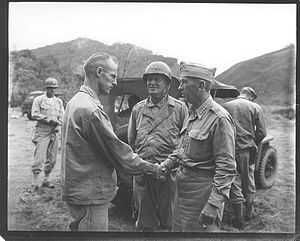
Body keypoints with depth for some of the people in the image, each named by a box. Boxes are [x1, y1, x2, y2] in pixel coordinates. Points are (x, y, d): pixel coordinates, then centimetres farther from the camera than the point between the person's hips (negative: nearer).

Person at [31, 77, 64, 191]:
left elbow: (61, 116, 11)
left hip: (54, 132, 5)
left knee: (52, 158, 7)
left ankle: (46, 180, 18)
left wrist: (57, 125, -8)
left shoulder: (59, 101, 15)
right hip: (42, 131, -5)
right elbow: (34, 114, -8)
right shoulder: (38, 100, 2)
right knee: (39, 157, -10)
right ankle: (35, 182, -5)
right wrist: (49, 119, -13)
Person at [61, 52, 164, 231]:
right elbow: (116, 150, -18)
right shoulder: (90, 110, -22)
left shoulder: (75, 102, 11)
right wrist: (153, 169, -7)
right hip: (90, 197, -10)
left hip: (79, 189, 10)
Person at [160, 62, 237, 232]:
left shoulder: (219, 118, -19)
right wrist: (166, 164, 5)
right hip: (182, 185, 9)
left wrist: (213, 205, -23)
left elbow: (227, 168, -20)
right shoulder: (193, 114, 10)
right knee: (178, 228, 18)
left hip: (202, 190, -8)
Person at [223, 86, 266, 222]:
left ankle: (238, 215, 16)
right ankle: (249, 213, 26)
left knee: (234, 181, 9)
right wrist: (253, 144, 11)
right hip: (248, 150, 0)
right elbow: (262, 132, -5)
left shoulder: (225, 106, 1)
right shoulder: (255, 108, -1)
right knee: (249, 182, 15)